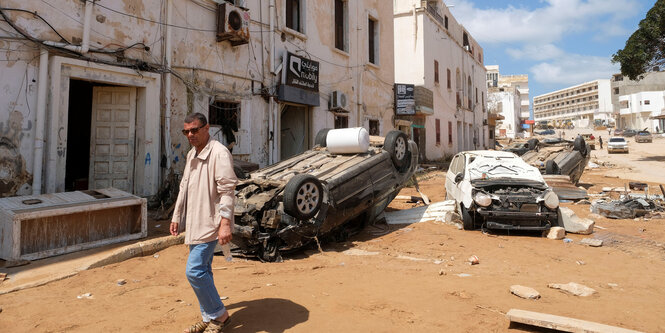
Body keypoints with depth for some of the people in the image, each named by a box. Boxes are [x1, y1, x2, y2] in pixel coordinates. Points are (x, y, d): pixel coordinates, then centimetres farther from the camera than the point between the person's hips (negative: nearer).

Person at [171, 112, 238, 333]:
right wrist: (177, 217, 22)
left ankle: (219, 315, 6)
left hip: (210, 223, -9)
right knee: (202, 271, 14)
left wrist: (225, 223, -27)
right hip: (195, 223, 9)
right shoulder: (191, 155, 15)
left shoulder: (219, 153, -15)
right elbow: (184, 188, 22)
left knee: (194, 270, -12)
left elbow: (227, 191, -21)